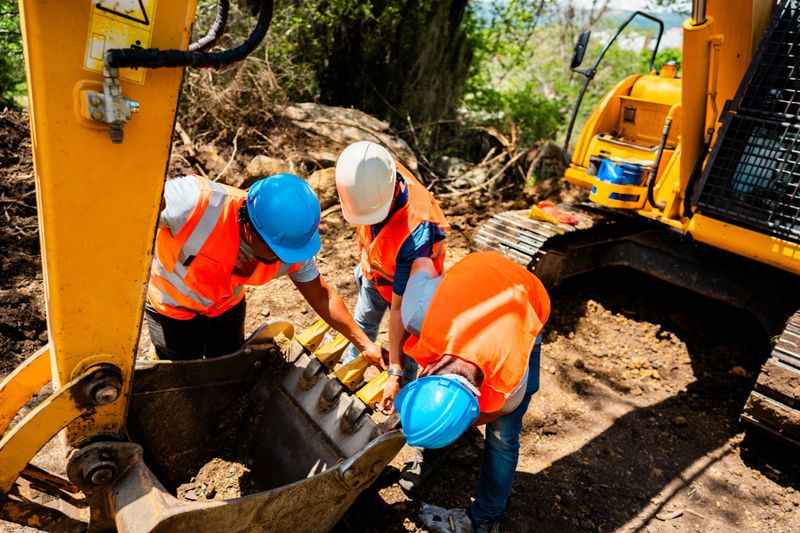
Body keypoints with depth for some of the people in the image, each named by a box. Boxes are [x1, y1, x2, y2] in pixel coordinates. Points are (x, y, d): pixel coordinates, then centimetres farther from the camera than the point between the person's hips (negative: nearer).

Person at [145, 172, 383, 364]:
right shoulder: (196, 203, -44)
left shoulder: (291, 241, -26)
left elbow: (321, 297, -14)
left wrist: (365, 344, -12)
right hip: (173, 305, -3)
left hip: (228, 304, 4)